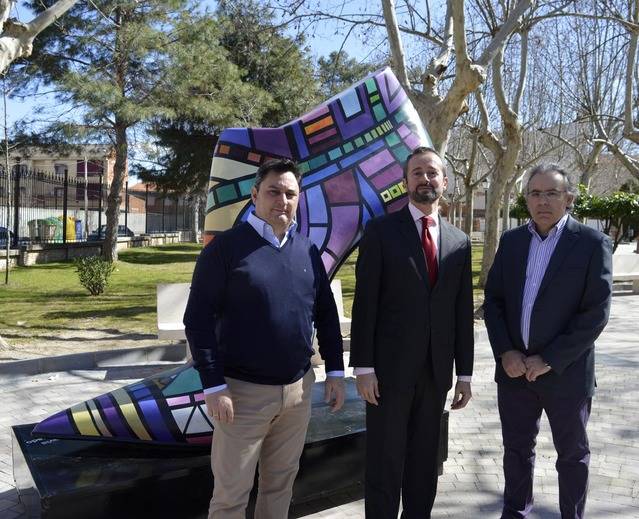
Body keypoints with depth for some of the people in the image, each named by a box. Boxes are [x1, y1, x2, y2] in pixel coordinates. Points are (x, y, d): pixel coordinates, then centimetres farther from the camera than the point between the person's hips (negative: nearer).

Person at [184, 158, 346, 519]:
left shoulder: (308, 251, 7)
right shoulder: (226, 247, -9)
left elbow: (326, 314, 13)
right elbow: (198, 318, -11)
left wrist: (336, 371, 8)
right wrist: (214, 386, -15)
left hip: (298, 389, 5)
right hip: (243, 391, -4)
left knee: (281, 483, 17)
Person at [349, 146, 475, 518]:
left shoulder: (459, 241, 8)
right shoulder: (381, 230, -3)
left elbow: (463, 311, 9)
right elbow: (365, 302, -7)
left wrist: (464, 373, 8)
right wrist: (363, 366, -12)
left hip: (436, 369, 4)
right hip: (390, 366, -3)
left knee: (425, 459, 14)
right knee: (385, 459, 6)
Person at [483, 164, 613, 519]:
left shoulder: (592, 243, -8)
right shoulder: (511, 240, 6)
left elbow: (596, 313, -12)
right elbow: (493, 300, 6)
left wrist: (549, 361, -15)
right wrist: (505, 352, -7)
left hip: (565, 372, -4)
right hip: (514, 368, 4)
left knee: (572, 453, 13)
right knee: (517, 448, 16)